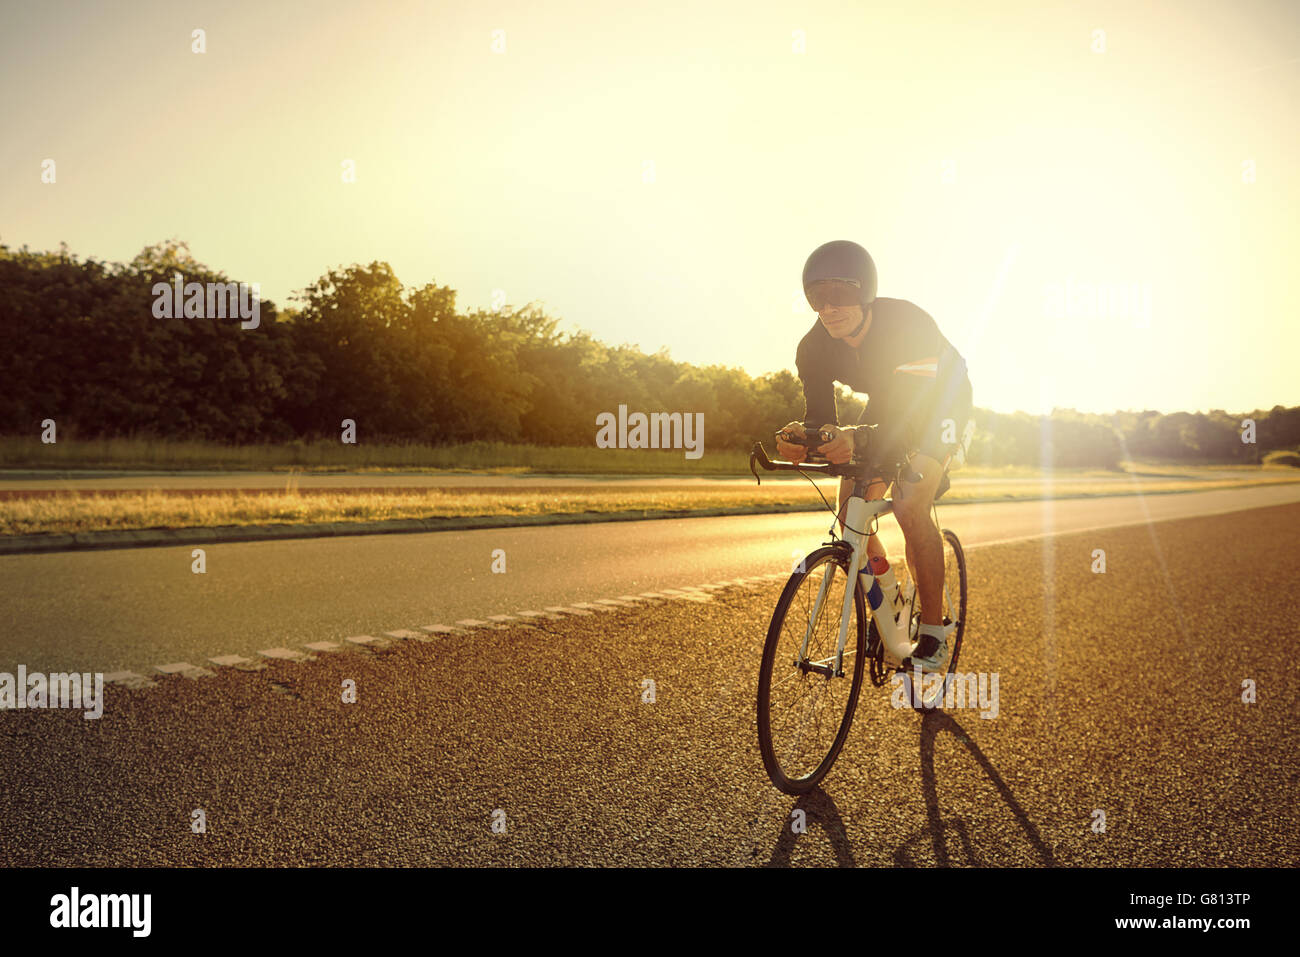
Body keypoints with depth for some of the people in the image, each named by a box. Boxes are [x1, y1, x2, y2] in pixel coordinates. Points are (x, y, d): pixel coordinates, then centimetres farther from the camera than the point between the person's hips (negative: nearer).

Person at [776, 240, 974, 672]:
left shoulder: (908, 325, -38)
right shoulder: (815, 348, -22)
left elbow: (916, 415, -46)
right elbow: (820, 413, -22)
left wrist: (862, 439, -65)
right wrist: (802, 438, -47)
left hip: (941, 403, -5)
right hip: (890, 406, 5)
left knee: (909, 505, -26)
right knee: (851, 510, -9)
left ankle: (934, 630, -13)